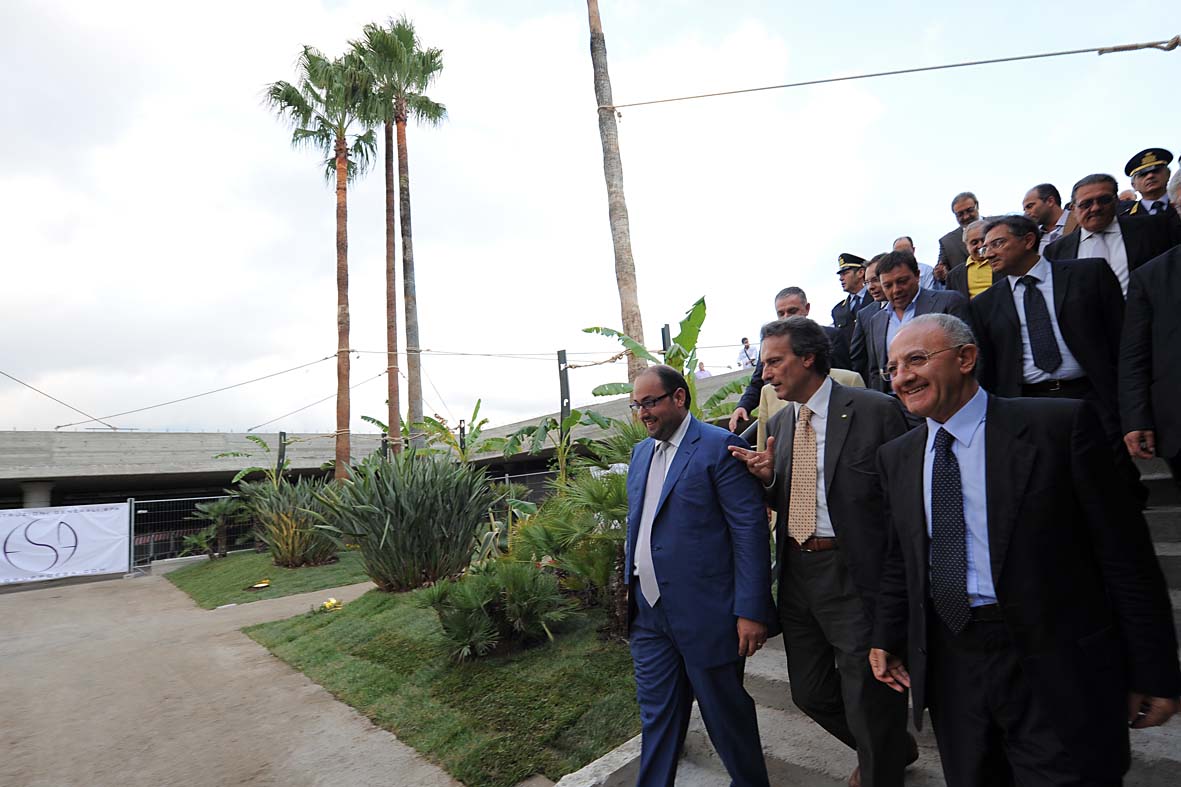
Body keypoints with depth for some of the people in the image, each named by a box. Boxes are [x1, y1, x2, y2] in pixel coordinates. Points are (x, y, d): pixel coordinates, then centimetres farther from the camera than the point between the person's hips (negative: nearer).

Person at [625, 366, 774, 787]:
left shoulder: (720, 446, -13)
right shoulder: (641, 452, 10)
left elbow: (750, 529, -15)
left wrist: (752, 610, -17)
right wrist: (630, 589, 16)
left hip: (704, 612, -6)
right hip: (649, 611, 6)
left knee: (726, 713, 14)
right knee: (656, 715, 17)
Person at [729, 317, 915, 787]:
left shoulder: (874, 410, -11)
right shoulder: (778, 423, 7)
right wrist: (767, 478, -8)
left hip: (855, 573, -6)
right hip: (796, 571, 7)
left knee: (868, 695, 8)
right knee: (809, 692, 20)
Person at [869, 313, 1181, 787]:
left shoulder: (1060, 426, -10)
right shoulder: (896, 457, 4)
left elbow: (1123, 553, -7)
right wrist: (887, 637, 10)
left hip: (1056, 669, -4)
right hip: (948, 665, 4)